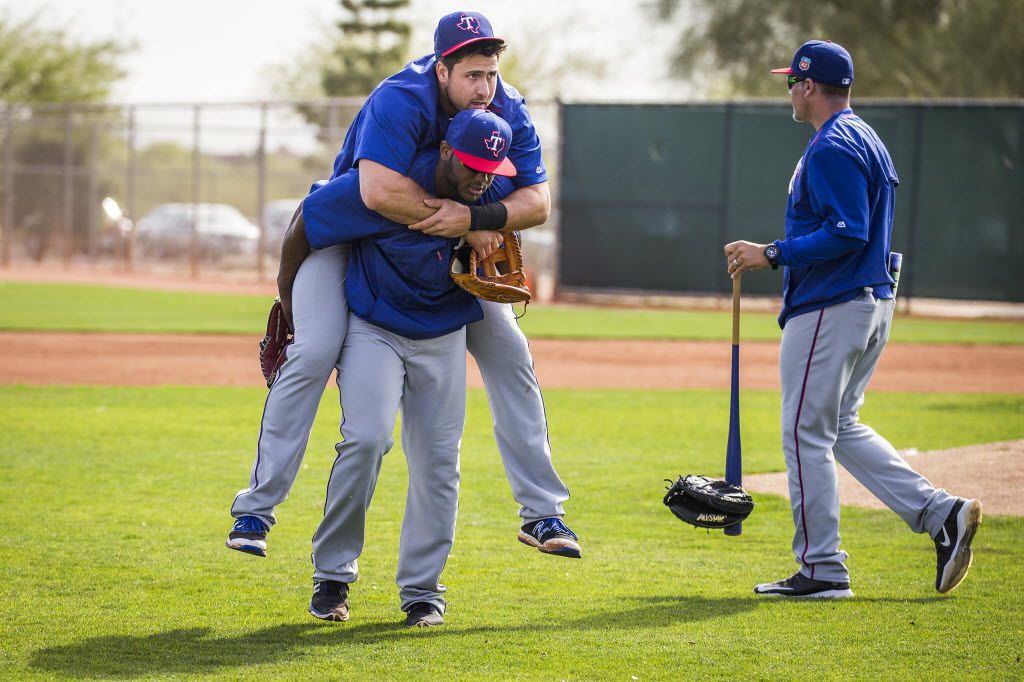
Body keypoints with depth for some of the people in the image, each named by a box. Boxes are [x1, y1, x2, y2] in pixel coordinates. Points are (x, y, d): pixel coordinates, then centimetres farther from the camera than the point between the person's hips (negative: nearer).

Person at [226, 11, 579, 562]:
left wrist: (475, 215, -40)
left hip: (446, 248, 5)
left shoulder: (507, 111, -17)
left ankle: (541, 512, 10)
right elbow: (379, 191, -48)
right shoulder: (400, 101, -34)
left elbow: (538, 200, -20)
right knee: (314, 351, -23)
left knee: (509, 351, -1)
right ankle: (256, 508, -12)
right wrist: (468, 227, -39)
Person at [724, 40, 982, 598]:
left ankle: (822, 569, -2)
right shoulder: (866, 140, 17)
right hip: (873, 300, 11)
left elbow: (846, 233, -24)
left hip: (830, 307, -11)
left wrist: (772, 253, -20)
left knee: (806, 432, -4)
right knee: (840, 427, 17)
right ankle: (941, 513, 6)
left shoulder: (831, 148, -15)